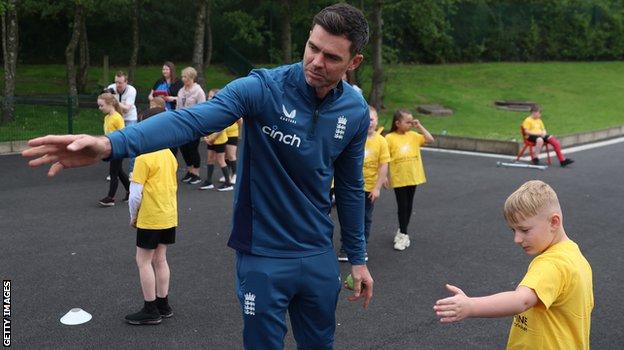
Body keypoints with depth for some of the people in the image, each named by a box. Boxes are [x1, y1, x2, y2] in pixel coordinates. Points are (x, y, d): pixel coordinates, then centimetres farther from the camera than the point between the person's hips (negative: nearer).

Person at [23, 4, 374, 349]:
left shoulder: (356, 112, -4)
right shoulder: (263, 88, -17)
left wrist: (358, 258, 13)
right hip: (264, 257, -4)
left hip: (319, 257, 4)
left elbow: (350, 187, 8)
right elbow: (191, 120, -33)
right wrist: (111, 144, -48)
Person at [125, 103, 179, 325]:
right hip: (169, 216, 8)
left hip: (150, 219, -7)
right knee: (160, 259, 15)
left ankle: (150, 311, 7)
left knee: (143, 261, 3)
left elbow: (136, 193, -18)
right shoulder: (169, 155, 7)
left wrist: (133, 216, -2)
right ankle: (163, 305, 22)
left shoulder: (143, 159, -17)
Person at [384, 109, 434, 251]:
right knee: (402, 206, 1)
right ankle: (404, 235, 10)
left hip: (413, 177, 4)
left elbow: (430, 139, 0)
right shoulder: (390, 138, -9)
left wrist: (419, 126, -3)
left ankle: (402, 231, 28)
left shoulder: (413, 135, 3)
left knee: (408, 206, 13)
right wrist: (385, 176, -9)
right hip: (398, 179, -4)